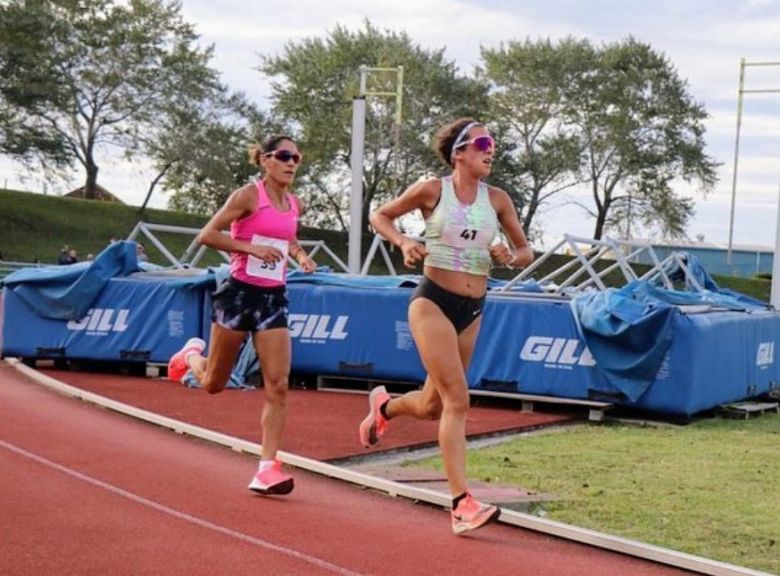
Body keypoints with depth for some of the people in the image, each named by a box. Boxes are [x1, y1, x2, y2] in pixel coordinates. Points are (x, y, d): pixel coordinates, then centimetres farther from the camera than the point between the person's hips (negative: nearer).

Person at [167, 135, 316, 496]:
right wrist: (252, 248, -21)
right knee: (213, 384, 9)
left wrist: (299, 254, 9)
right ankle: (193, 354, 45)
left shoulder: (295, 205, 9)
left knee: (278, 385, -9)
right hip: (239, 292, -5)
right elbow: (207, 235, -13)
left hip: (273, 298, 5)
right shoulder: (249, 196, -9)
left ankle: (268, 467, -7)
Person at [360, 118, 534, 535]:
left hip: (472, 310, 5)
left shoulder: (497, 200, 4)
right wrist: (403, 242, -12)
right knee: (457, 399, -17)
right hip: (433, 301, -5)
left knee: (433, 406, 15)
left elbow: (526, 252, 11)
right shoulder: (432, 190, -5)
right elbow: (379, 216, 6)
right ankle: (462, 503, -18)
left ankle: (384, 406, 49)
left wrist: (510, 257, -12)